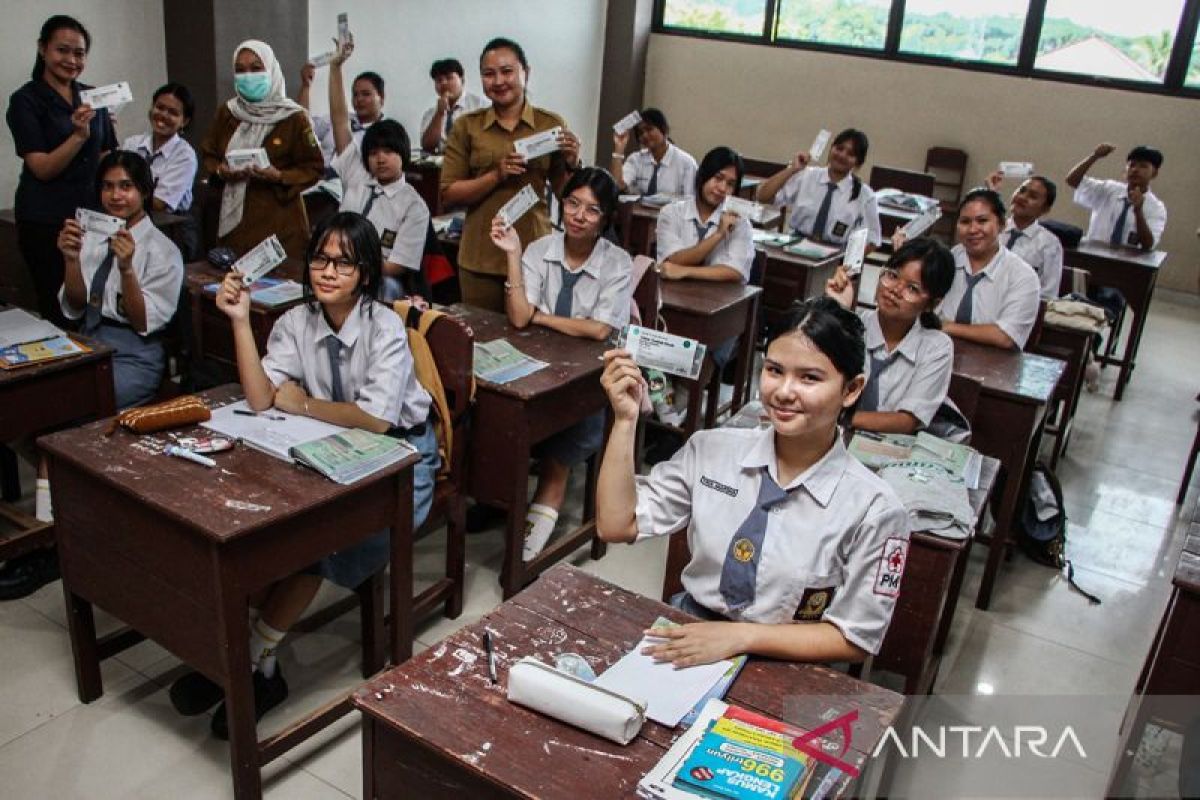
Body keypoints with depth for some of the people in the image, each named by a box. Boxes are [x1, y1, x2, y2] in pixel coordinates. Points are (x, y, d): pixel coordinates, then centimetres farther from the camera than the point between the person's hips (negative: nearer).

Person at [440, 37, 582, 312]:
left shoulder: (551, 124, 3)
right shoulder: (467, 126, 3)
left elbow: (564, 193, 8)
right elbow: (448, 194, -2)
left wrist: (572, 164, -12)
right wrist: (497, 175, -14)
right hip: (480, 257, 0)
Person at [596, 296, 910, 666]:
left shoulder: (874, 509, -13)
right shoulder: (711, 449, -3)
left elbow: (854, 639, -7)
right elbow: (616, 526, -2)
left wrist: (741, 636, -18)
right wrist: (625, 418, -11)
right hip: (686, 631, 4)